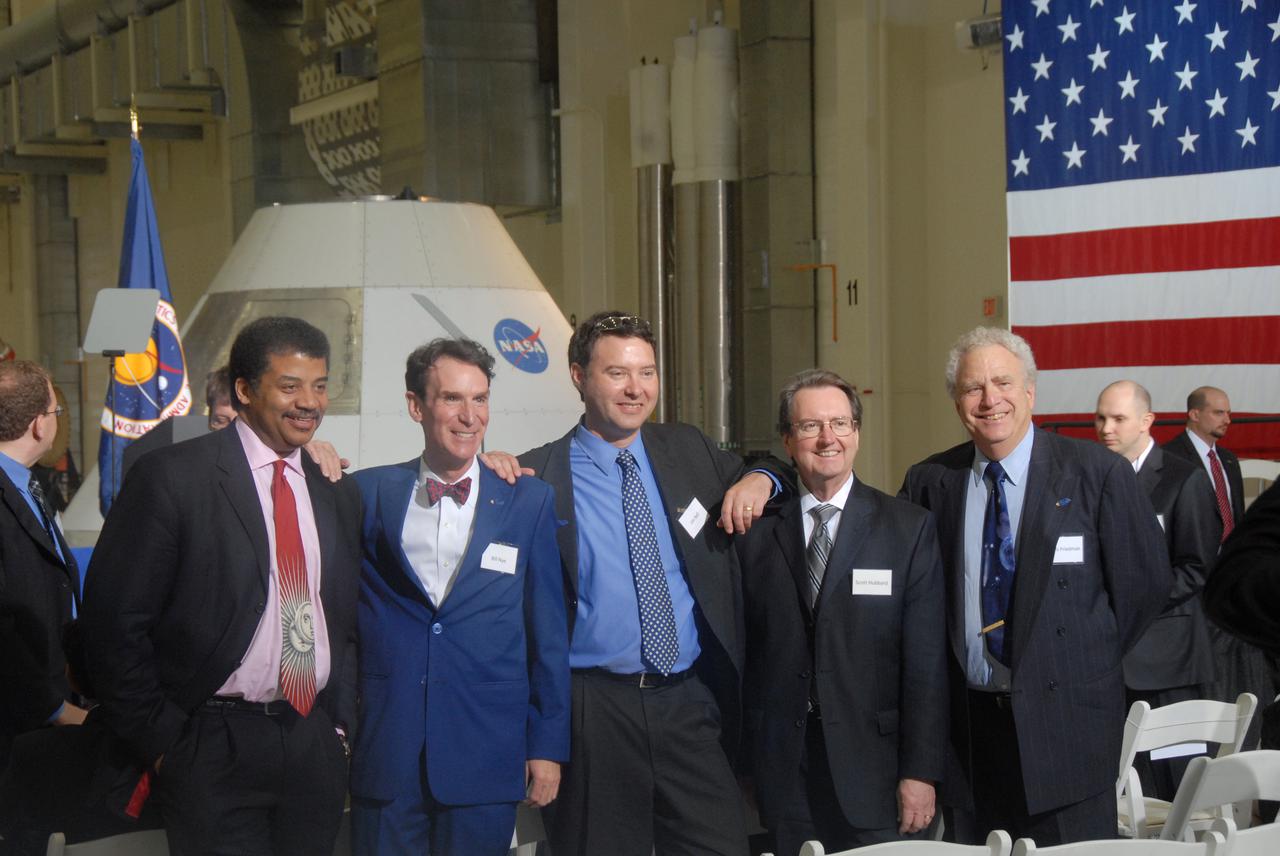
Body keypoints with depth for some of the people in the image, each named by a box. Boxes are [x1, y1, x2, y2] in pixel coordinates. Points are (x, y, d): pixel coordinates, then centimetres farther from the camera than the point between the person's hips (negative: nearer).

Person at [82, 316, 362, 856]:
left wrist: (340, 721, 9)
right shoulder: (172, 478, -8)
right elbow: (116, 618, -9)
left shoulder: (338, 492, 10)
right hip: (214, 746, -5)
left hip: (315, 745, 5)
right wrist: (161, 741, -8)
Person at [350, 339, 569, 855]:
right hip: (385, 752, 0)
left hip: (487, 754, 0)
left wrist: (548, 745, 4)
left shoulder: (529, 501, 6)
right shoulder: (368, 494, 6)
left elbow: (548, 631, 6)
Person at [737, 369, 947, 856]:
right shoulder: (756, 533, 6)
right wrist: (744, 765, 3)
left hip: (876, 765, -1)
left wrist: (921, 772, -7)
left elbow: (925, 663, -3)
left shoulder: (909, 528, 1)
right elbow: (743, 651, 6)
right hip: (784, 772, 1)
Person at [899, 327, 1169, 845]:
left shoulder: (1098, 474, -4)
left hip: (1065, 719, -3)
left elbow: (1146, 581, 0)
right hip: (964, 718, 3)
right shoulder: (929, 482, 4)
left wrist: (1090, 661, 1)